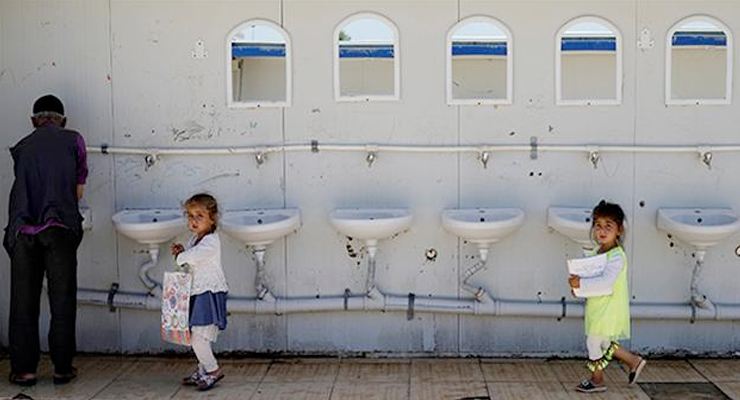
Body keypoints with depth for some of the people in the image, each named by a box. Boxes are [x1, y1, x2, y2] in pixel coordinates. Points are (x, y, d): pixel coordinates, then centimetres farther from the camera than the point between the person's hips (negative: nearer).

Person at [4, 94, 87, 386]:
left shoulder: (21, 147, 18)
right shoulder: (73, 140, 12)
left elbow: (22, 185, 19)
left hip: (22, 230, 2)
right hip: (60, 228, -2)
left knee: (23, 301, 8)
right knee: (62, 299, 5)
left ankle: (23, 369, 11)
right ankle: (62, 368, 8)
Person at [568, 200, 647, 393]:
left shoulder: (616, 257, -21)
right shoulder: (597, 251, 7)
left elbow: (606, 281, -32)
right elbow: (591, 274, 18)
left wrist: (581, 283, -32)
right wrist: (578, 283, -1)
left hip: (609, 309, -9)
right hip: (597, 307, 9)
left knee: (594, 341, 0)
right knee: (604, 343, 18)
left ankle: (597, 380, 17)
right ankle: (634, 361, 36)